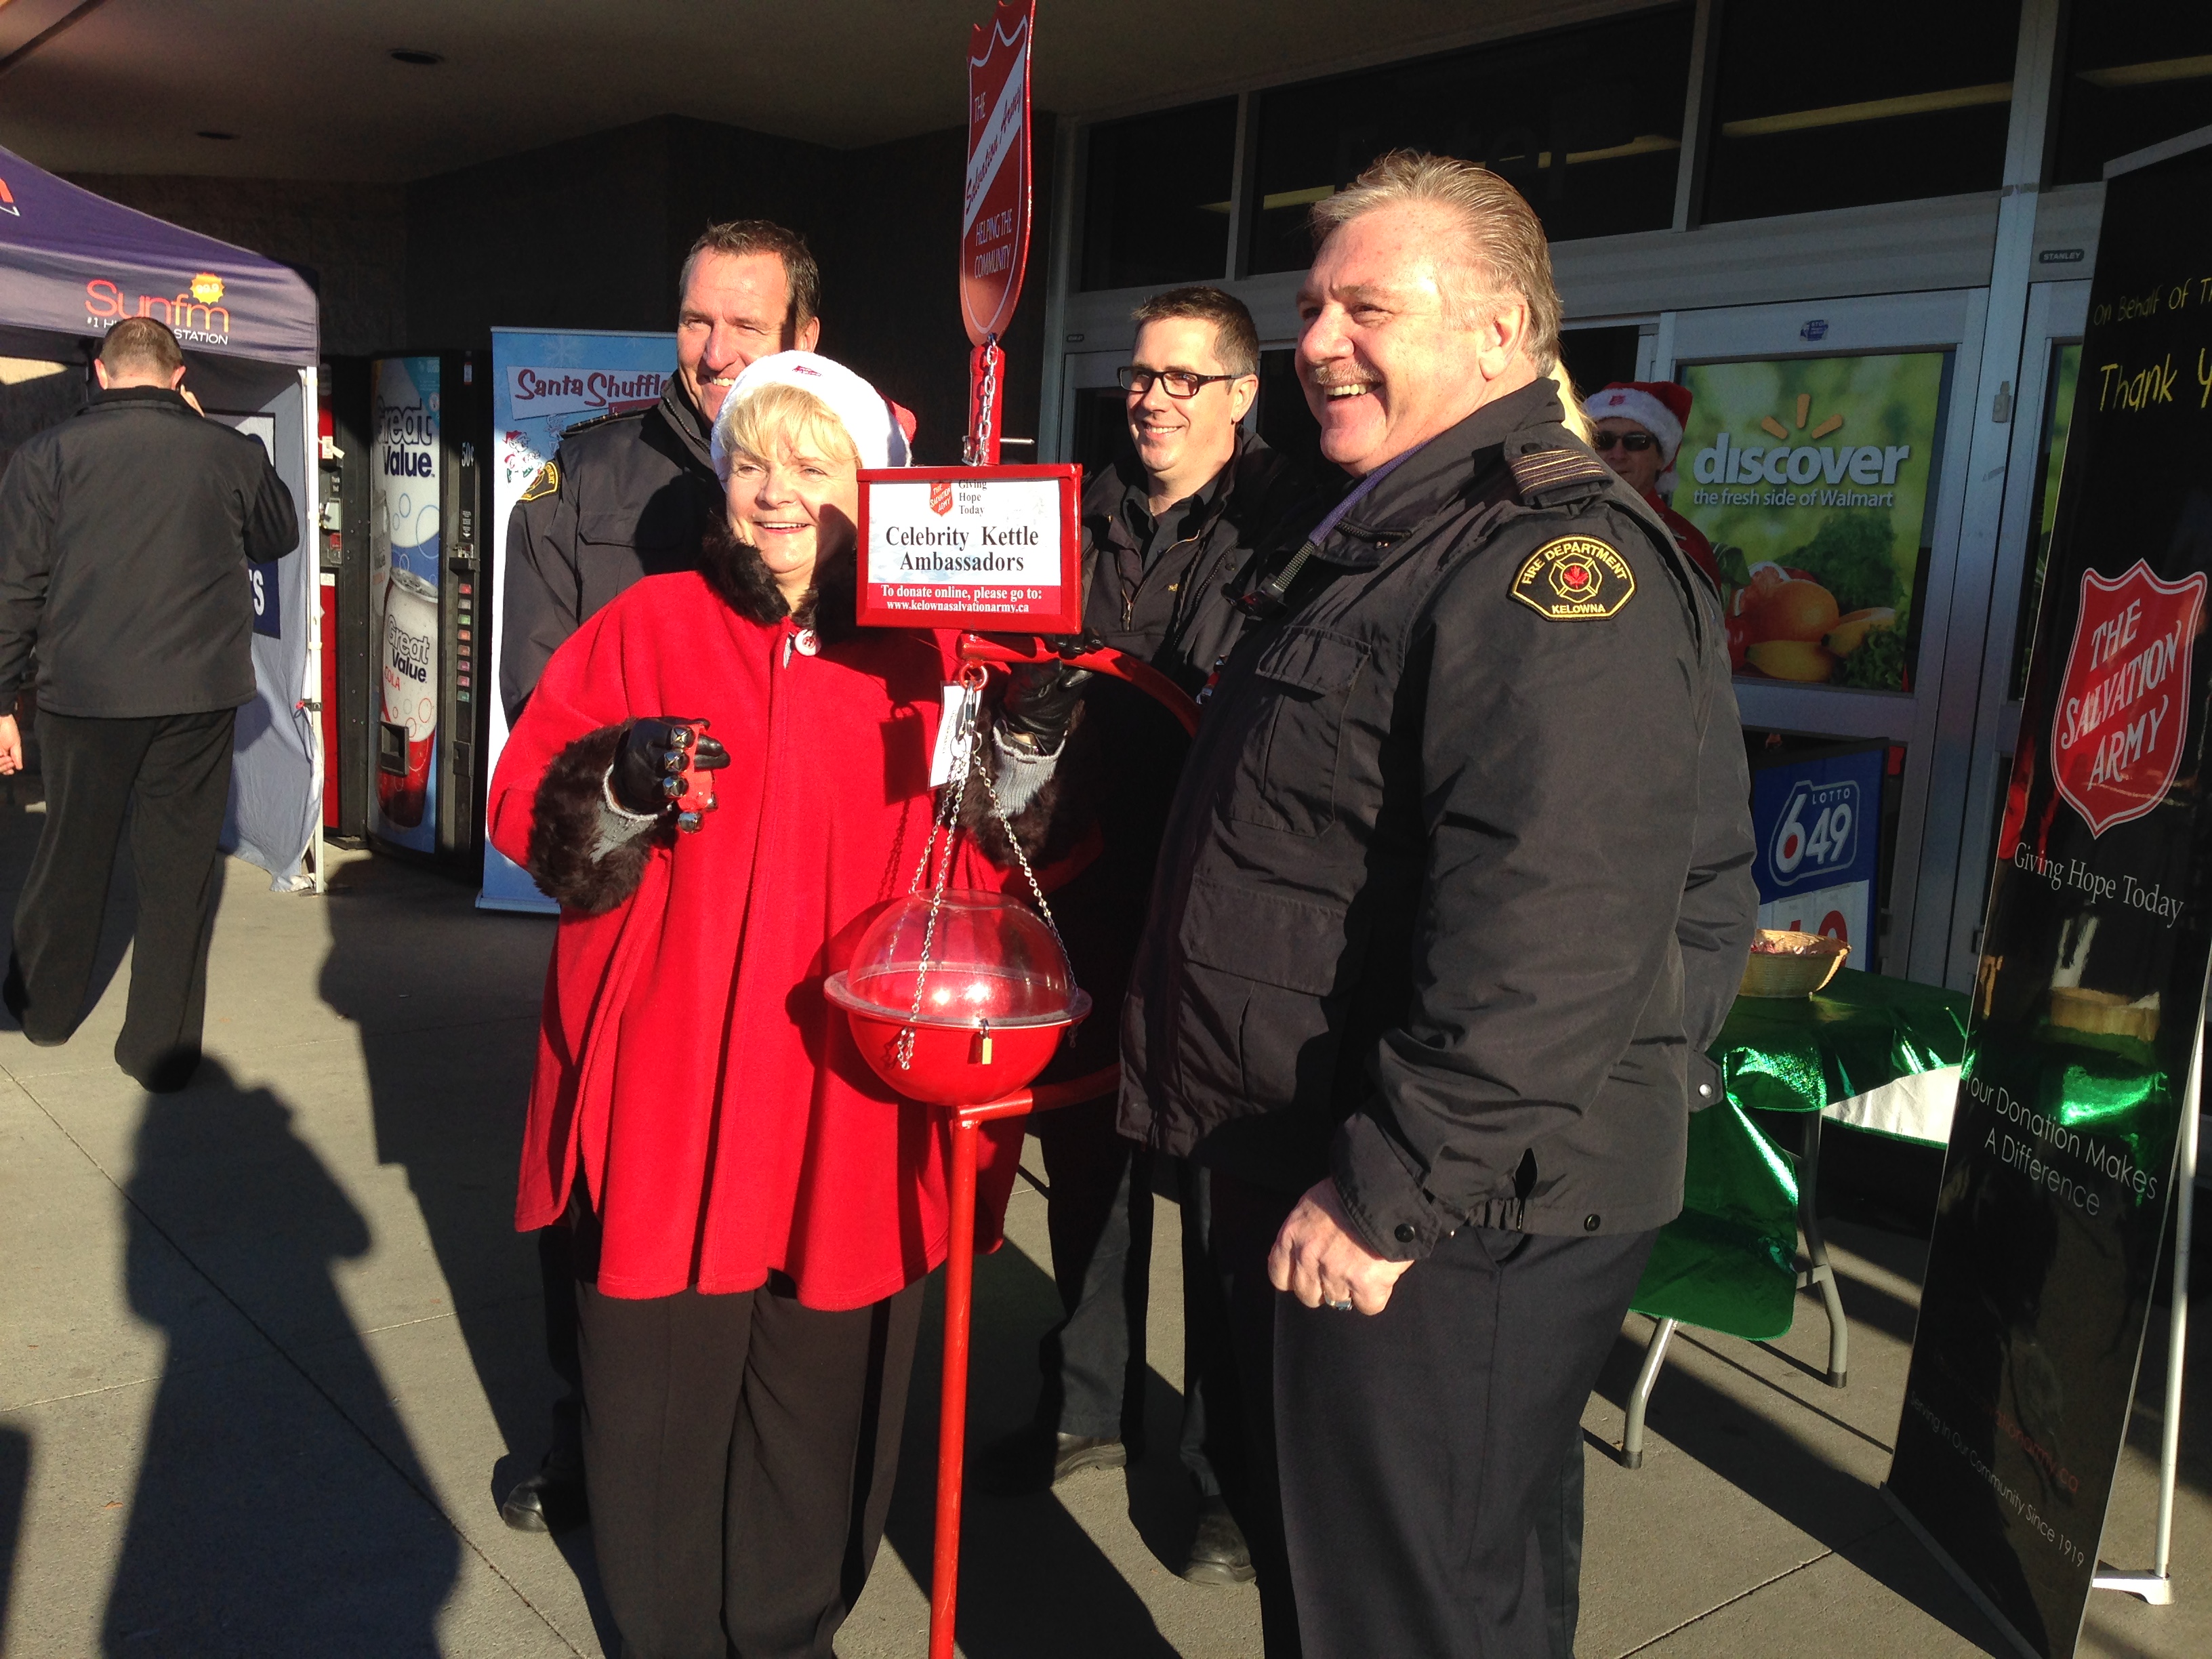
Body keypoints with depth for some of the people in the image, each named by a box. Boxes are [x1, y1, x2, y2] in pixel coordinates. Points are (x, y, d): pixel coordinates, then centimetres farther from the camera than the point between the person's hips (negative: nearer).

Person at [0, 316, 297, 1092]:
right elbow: (280, 535, 19)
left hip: (85, 693, 0)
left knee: (72, 851, 17)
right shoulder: (229, 452, 0)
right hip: (201, 693, 0)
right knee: (181, 866, 6)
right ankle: (163, 1048, 12)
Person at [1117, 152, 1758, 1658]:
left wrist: (1389, 1194, -25)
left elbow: (1551, 932, -31)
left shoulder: (1559, 561, -20)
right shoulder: (1375, 545, 14)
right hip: (1310, 1182, 10)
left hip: (1455, 1221, -10)